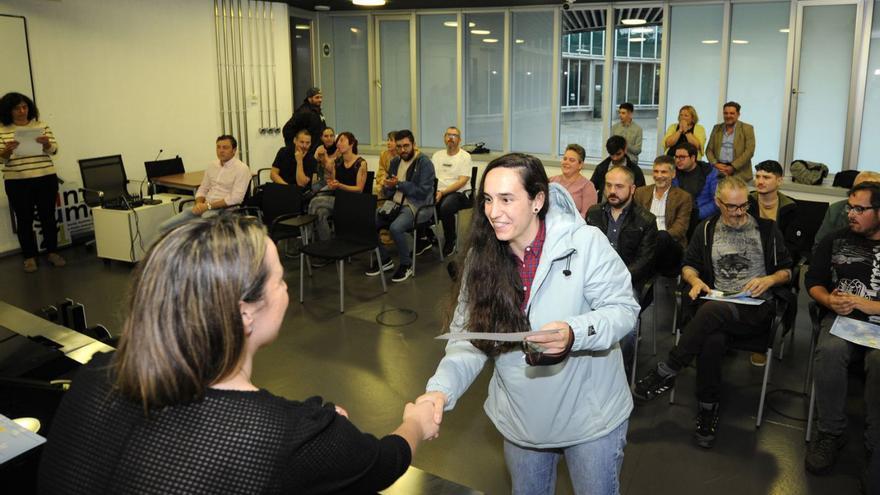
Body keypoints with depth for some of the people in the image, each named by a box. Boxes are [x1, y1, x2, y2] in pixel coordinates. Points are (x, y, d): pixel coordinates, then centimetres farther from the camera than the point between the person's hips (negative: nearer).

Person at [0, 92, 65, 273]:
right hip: (17, 182, -1)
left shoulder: (41, 125, 6)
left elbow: (53, 149, 0)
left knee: (48, 216, 7)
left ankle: (52, 252, 18)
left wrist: (46, 144, -22)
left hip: (46, 179, 1)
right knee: (24, 219, 4)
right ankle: (29, 257, 12)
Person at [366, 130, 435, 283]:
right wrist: (388, 187, -4)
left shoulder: (425, 163, -9)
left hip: (417, 206, -8)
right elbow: (388, 189, 21)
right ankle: (384, 260, 7)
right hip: (396, 204, 8)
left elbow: (423, 191, -16)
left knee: (395, 227, -34)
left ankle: (407, 265, -11)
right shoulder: (395, 162, 14)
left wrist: (399, 184, -15)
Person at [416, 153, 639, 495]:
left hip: (590, 416, -3)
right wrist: (442, 388, -26)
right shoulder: (482, 257, -8)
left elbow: (623, 309, -17)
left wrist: (573, 333, -36)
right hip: (521, 419, 4)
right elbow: (469, 337, -10)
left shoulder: (586, 243, -20)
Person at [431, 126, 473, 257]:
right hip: (439, 192, 5)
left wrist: (442, 192, -20)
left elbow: (462, 181, -10)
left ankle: (450, 241, -11)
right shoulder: (437, 155, 18)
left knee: (445, 208, -36)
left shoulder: (465, 156, 1)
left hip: (459, 193, -5)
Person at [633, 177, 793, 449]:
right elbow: (688, 265, 21)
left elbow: (787, 271, 13)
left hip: (757, 307, -2)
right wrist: (695, 279, -2)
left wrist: (769, 280, -9)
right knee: (712, 338, -36)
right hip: (716, 305, 2)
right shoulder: (707, 229, 15)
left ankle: (667, 372, -24)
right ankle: (708, 409, -20)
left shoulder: (766, 228, 10)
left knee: (712, 311, -37)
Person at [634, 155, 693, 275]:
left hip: (670, 244, -1)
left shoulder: (683, 197, 9)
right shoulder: (641, 192, 20)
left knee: (662, 236, -36)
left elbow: (680, 227, -1)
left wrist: (657, 237, -21)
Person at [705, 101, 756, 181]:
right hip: (719, 171, 3)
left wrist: (733, 167, -13)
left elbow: (749, 151, -5)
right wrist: (715, 164, -6)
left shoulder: (747, 128, 4)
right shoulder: (717, 128, 15)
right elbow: (709, 149, 12)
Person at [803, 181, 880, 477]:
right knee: (829, 351, -33)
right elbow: (813, 281, 14)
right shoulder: (835, 241, 16)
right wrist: (829, 301, -6)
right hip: (842, 318, 2)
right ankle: (830, 434, -15)